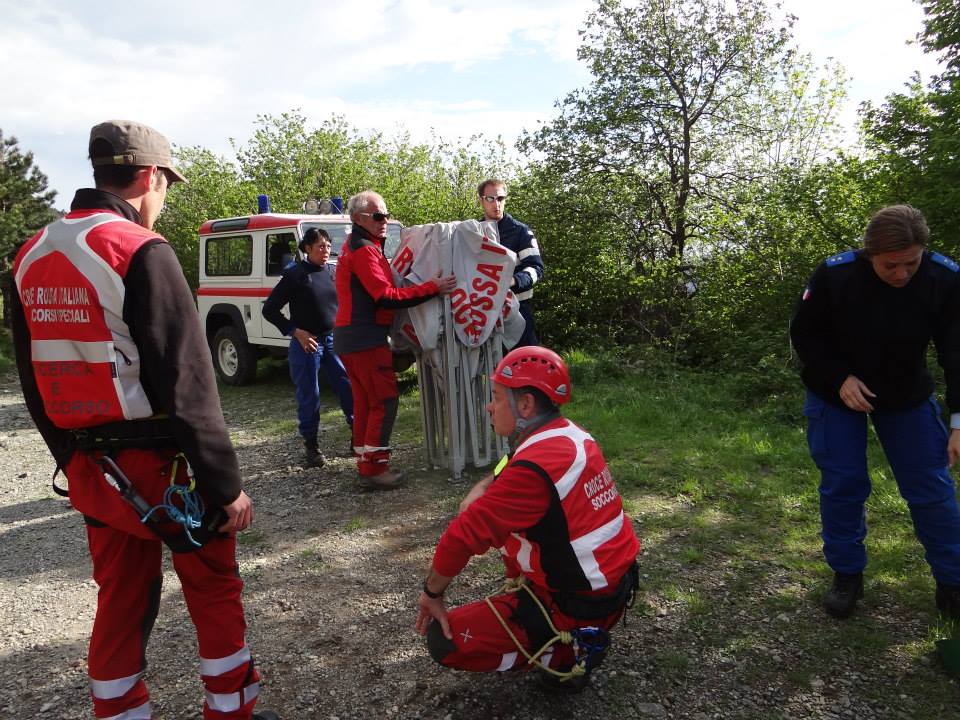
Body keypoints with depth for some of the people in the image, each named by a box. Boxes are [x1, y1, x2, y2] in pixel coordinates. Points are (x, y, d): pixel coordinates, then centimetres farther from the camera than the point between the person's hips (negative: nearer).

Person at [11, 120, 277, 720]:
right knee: (215, 588, 12)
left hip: (90, 470, 7)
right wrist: (226, 484, -15)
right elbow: (187, 384, -20)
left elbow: (35, 382, 14)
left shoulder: (31, 257, 8)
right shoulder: (141, 251, -17)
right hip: (160, 466, -6)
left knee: (121, 600, 18)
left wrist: (75, 461, 22)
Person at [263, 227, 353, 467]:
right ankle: (311, 445, 19)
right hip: (307, 343, -4)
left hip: (334, 340, 4)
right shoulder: (294, 275, -6)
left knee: (351, 389, 1)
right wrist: (296, 332, -11)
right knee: (309, 396, 4)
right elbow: (269, 309, -5)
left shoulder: (334, 272, 7)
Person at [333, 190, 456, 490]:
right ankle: (373, 469, -3)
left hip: (350, 337, 10)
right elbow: (387, 296, -22)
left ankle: (366, 463, 22)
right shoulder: (364, 250, -15)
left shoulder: (355, 247, 19)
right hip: (366, 338, -10)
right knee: (385, 401, -6)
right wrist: (432, 287, -23)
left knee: (365, 401, 14)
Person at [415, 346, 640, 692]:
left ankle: (567, 653, 0)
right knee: (498, 514, 22)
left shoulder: (534, 468, -27)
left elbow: (464, 536, -22)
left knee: (444, 641, -7)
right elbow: (505, 474, 17)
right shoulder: (573, 434, 1)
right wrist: (479, 493, -2)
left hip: (581, 606, -9)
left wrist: (432, 592, -6)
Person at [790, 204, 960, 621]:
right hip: (836, 393, -1)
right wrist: (840, 379, -22)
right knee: (842, 485, 1)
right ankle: (846, 575, 19)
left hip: (908, 397, 1)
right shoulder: (833, 276, -25)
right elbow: (804, 335, -11)